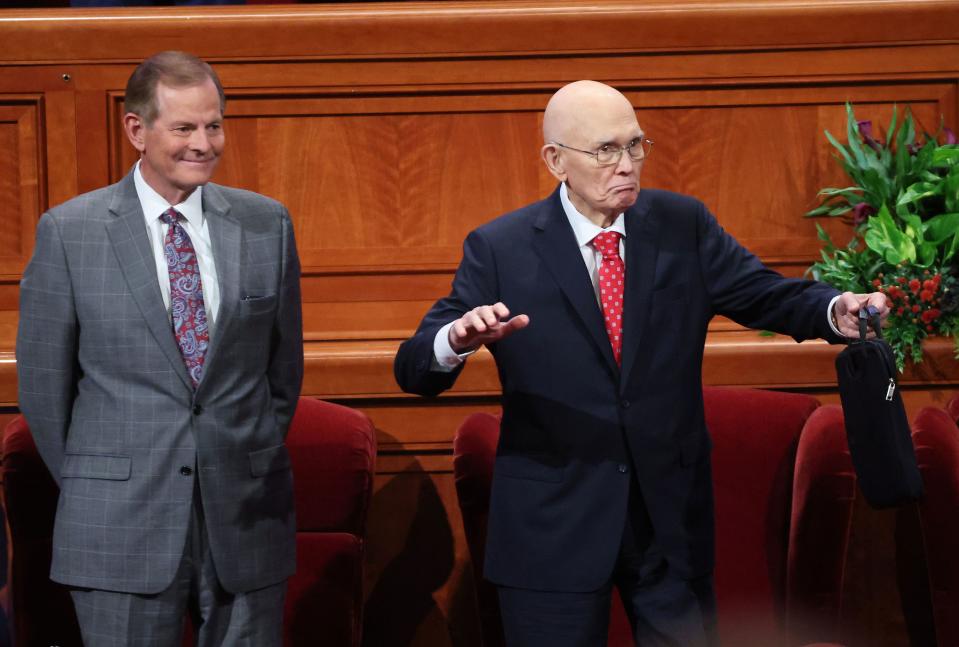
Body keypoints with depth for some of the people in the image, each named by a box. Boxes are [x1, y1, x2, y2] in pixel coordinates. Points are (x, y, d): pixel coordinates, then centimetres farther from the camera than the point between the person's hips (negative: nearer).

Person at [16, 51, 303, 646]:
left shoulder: (266, 224, 5)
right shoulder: (69, 232, -2)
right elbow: (44, 380, 3)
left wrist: (256, 462, 12)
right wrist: (90, 491, 7)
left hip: (248, 519, 2)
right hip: (121, 530, -2)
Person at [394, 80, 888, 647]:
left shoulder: (683, 225, 3)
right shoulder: (500, 249, -5)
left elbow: (770, 295, 2)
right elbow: (414, 370, -8)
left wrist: (835, 311, -20)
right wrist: (458, 339, -32)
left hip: (673, 514, 3)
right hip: (555, 526, -3)